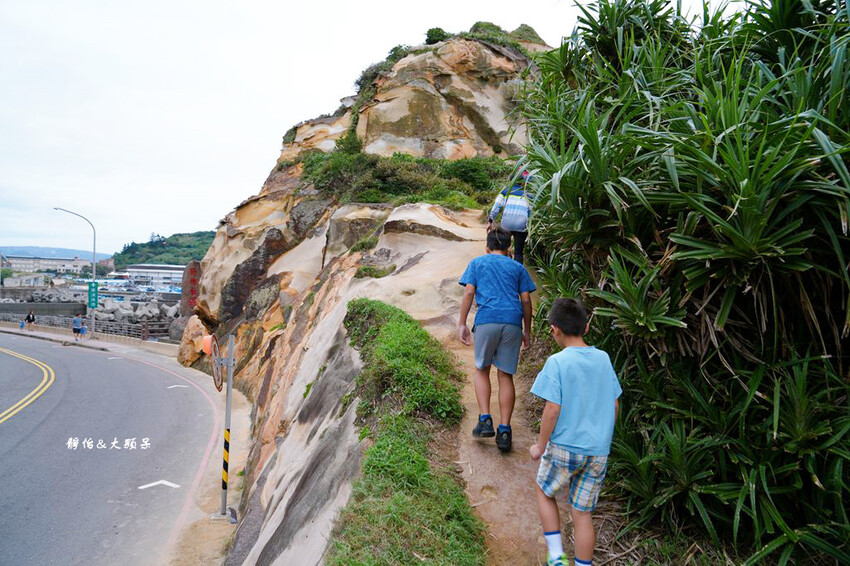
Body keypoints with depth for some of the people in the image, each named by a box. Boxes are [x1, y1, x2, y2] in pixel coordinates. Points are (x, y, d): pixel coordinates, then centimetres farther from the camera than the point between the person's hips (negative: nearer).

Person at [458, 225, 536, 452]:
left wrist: (462, 324, 6)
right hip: (512, 322, 2)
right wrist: (527, 331, 19)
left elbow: (468, 293, 4)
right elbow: (526, 300, 13)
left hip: (486, 320, -1)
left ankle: (485, 420, 5)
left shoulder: (477, 263, 16)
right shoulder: (517, 267, 20)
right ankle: (504, 431, 6)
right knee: (506, 375, 6)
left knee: (481, 370, 16)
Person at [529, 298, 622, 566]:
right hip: (599, 452, 4)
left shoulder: (557, 362, -14)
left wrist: (540, 446, -4)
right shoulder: (603, 359, 2)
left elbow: (552, 409, -17)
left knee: (544, 492, 20)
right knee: (582, 512, 15)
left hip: (564, 447, -4)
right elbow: (615, 405, 8)